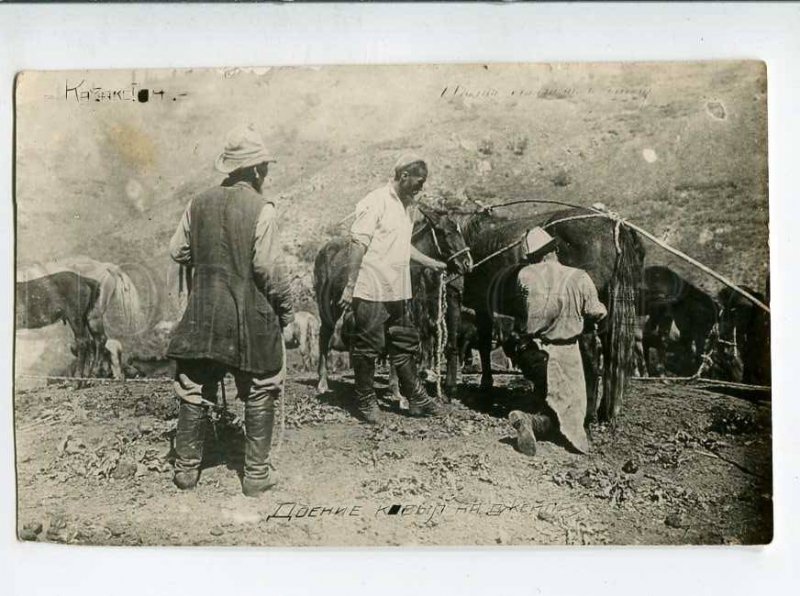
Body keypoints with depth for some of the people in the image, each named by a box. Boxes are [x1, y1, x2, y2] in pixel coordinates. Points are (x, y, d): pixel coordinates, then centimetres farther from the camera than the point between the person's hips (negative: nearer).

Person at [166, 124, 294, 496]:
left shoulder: (200, 203, 2)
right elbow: (268, 267, -16)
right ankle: (256, 475, 16)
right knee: (259, 396, 10)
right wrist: (286, 306, -3)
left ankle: (186, 468, 24)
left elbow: (177, 251, 8)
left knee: (195, 392, 14)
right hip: (252, 317, -4)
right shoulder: (261, 209, -12)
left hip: (203, 314, 5)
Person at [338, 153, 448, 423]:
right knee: (367, 347, 4)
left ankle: (416, 398, 24)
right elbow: (358, 244, -16)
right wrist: (350, 286, -19)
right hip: (371, 291, -8)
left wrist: (430, 263, 20)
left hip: (398, 291, 8)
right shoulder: (375, 202, -13)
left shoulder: (408, 205, 13)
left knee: (405, 345, 14)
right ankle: (366, 401, 18)